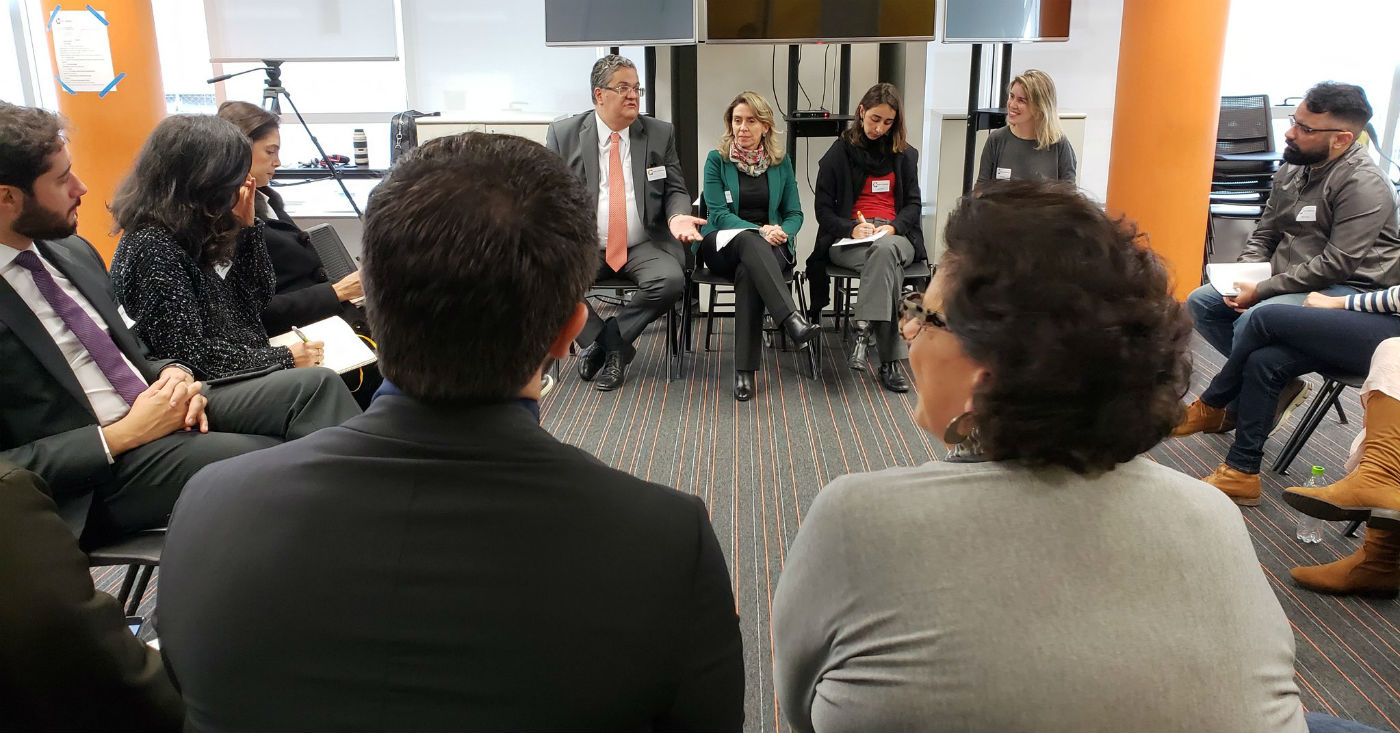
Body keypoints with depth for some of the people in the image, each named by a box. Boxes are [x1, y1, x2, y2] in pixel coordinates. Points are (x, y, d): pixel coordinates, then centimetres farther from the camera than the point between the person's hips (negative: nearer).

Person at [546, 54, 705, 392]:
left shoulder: (661, 133, 7)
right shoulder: (563, 133, 4)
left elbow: (675, 190, 9)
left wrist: (677, 216, -15)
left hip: (643, 247, 0)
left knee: (671, 280, -30)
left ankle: (610, 337, -6)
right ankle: (614, 347, -7)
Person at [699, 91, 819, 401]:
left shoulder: (781, 163, 11)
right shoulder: (717, 160, 4)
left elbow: (794, 213, 10)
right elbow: (718, 213, -6)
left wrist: (782, 232, -14)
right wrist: (759, 231, -20)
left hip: (770, 247, 1)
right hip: (723, 245, -1)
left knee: (748, 272, -36)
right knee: (750, 241, -38)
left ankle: (745, 369, -38)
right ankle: (792, 320, -54)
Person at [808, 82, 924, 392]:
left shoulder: (904, 154, 18)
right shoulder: (839, 153, 10)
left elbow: (913, 203, 13)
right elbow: (823, 209, 5)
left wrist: (893, 227, -9)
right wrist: (852, 229, -15)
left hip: (895, 235, 2)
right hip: (848, 239, -2)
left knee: (885, 251, -39)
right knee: (888, 263, -37)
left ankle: (863, 332, -44)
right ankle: (888, 362, -44)